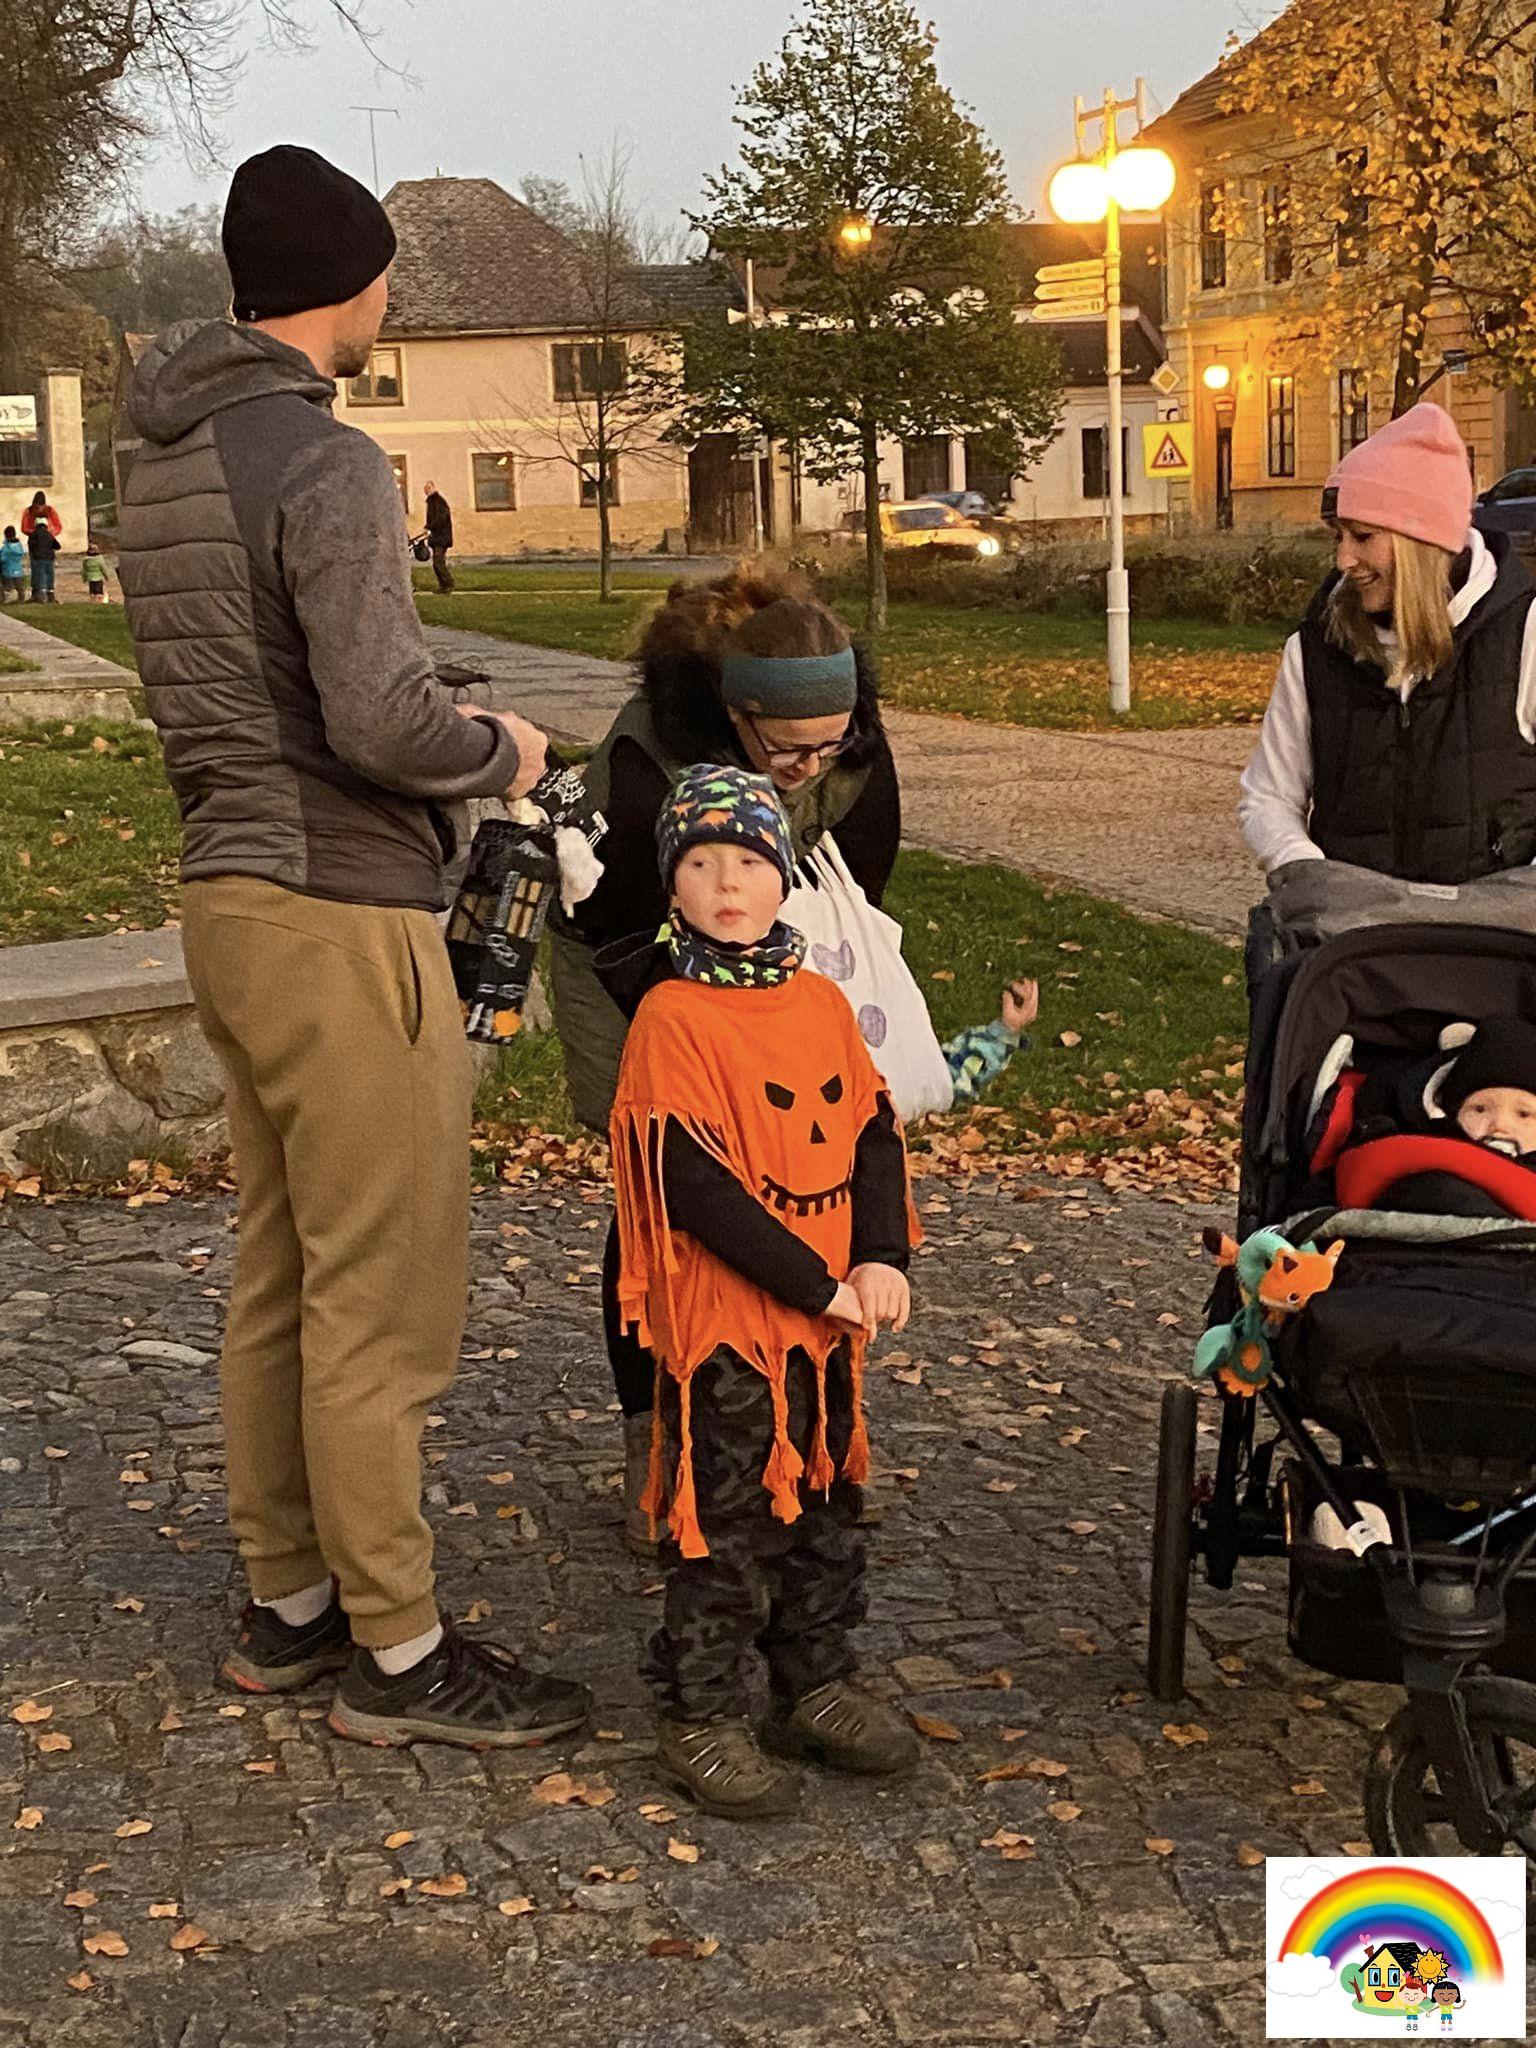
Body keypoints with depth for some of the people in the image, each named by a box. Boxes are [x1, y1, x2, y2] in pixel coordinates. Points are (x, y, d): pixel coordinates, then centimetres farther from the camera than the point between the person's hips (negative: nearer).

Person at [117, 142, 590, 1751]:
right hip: (341, 913, -9)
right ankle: (396, 1654, 10)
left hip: (227, 892, 9)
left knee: (278, 1273, 16)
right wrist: (503, 754, -5)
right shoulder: (323, 462, -16)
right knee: (379, 1298, -1)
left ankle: (286, 1602, 27)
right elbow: (382, 718, -24)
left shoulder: (163, 464, 13)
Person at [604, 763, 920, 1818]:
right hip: (725, 1317, -7)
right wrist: (813, 1283, -18)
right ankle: (701, 1720, 15)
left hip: (831, 1309, 7)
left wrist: (882, 1257, -9)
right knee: (732, 1522, 1)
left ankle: (817, 1688, 33)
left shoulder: (822, 1002, 7)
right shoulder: (670, 1017, -13)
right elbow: (692, 1181, -18)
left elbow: (875, 1130, 7)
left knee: (826, 1501, 17)